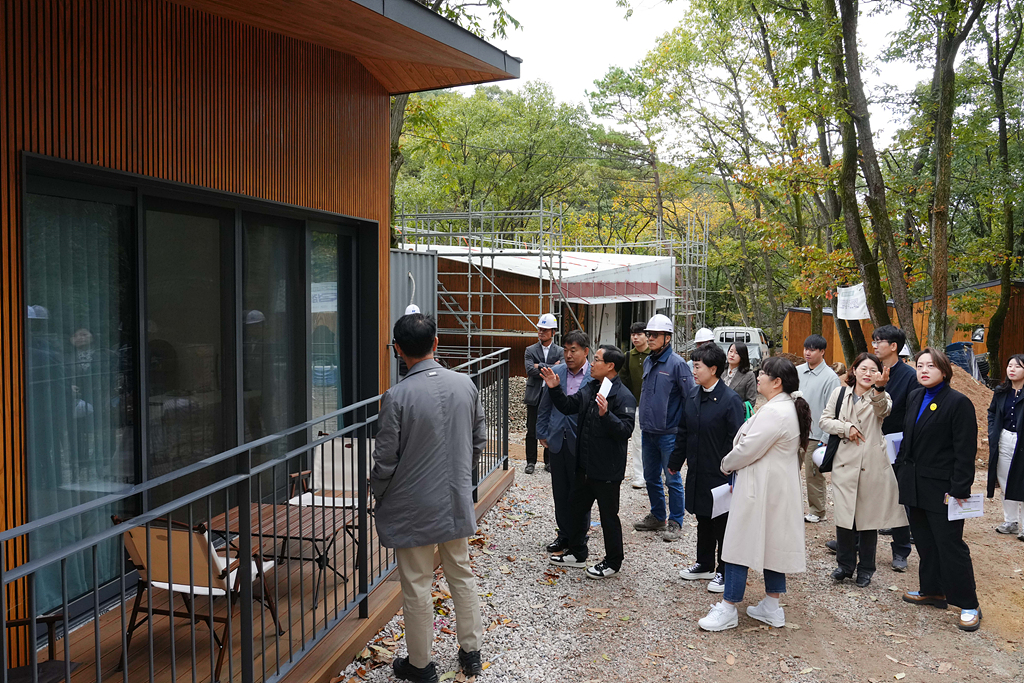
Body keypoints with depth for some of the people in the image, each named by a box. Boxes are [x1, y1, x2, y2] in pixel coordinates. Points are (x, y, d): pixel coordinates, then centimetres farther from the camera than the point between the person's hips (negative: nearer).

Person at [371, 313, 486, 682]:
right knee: (461, 575, 20)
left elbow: (385, 460, -15)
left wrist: (377, 495, 4)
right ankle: (471, 652, 34)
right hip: (457, 502, 5)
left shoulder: (397, 396, -20)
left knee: (417, 587, 10)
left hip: (413, 509, -4)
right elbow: (479, 440, 6)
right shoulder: (465, 384, -6)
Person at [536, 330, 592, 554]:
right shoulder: (556, 372, 4)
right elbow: (545, 405, 11)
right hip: (558, 441, 5)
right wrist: (542, 433, 9)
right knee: (560, 491, 14)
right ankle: (564, 534, 30)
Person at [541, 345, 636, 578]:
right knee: (576, 506, 20)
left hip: (607, 470, -9)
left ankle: (613, 563, 23)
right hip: (585, 465, 9)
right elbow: (569, 406, 16)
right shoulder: (590, 388, 7)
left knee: (608, 515, 6)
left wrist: (606, 414, -39)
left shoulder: (624, 396, -19)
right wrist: (554, 389, 3)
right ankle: (577, 553, 38)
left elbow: (626, 430, -26)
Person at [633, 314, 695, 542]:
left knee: (672, 479, 2)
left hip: (668, 432, -7)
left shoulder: (676, 364, -12)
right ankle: (657, 516, 32)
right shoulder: (648, 362, 9)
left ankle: (675, 523, 13)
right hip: (648, 431, 7)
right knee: (651, 477, 16)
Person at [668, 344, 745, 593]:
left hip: (720, 476, -7)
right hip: (697, 473, 7)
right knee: (703, 520, 19)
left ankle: (724, 572, 21)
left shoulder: (730, 400, -17)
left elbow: (736, 441, -16)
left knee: (722, 524, 7)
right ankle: (704, 565, 35)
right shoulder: (692, 396, 5)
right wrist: (675, 462, 17)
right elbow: (683, 432, 14)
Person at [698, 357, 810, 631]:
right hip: (779, 487, 11)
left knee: (741, 543, -2)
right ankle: (772, 607, 25)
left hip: (761, 489, -11)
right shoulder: (789, 408, 11)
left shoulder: (774, 412, -23)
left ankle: (728, 608, 6)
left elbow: (747, 449, -22)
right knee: (773, 543, 15)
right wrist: (734, 468, 9)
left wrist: (726, 464, -3)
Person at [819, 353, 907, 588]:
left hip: (871, 464, -1)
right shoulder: (840, 393, 9)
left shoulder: (880, 397, 2)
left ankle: (866, 568, 21)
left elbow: (883, 410, -23)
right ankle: (845, 564, 21)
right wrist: (846, 428, -10)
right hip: (844, 463, 2)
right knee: (843, 515, 3)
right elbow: (825, 420, 7)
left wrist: (879, 388, -42)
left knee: (869, 517, 5)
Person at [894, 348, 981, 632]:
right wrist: (900, 470, 13)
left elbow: (965, 450, -14)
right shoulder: (915, 397, 10)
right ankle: (932, 591, 28)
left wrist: (959, 489, -17)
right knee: (925, 542, 15)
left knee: (950, 545, -2)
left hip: (942, 488, -7)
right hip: (915, 485, 7)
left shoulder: (959, 403, -12)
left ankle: (968, 606, 10)